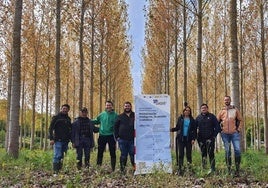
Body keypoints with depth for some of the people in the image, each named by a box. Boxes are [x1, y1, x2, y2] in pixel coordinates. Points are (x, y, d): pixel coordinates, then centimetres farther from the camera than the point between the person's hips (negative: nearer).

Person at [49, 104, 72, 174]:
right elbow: (51, 128, -4)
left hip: (65, 141, 5)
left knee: (62, 156, 6)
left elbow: (70, 130, 21)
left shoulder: (68, 119, 16)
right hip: (58, 140, -5)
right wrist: (51, 139, -13)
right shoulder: (56, 117, 0)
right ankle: (55, 170, -6)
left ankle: (60, 169, 12)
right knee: (57, 156, -10)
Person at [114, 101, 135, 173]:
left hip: (132, 139, -1)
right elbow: (116, 127, 11)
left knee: (132, 154, 0)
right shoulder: (120, 116, 10)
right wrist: (117, 136, 2)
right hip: (122, 139, 1)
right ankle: (122, 169, 13)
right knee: (123, 155, 6)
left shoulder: (134, 115, 8)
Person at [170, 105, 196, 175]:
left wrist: (193, 139, -6)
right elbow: (177, 128, 8)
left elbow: (194, 130, 4)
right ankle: (180, 168, 2)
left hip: (189, 139, 0)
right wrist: (172, 129, -11)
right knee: (181, 154, 0)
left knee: (189, 153, 2)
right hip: (181, 138, 0)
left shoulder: (192, 120, 5)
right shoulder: (180, 118, 5)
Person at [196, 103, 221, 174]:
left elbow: (217, 126, 2)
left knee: (210, 153, -10)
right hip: (201, 139, 3)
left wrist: (214, 135, -5)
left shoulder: (212, 116, 3)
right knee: (203, 153, 8)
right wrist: (195, 137, 4)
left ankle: (212, 168, -9)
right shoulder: (198, 118, 10)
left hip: (210, 138, -3)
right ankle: (203, 167, 18)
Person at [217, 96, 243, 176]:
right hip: (225, 134, 1)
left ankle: (237, 169, 2)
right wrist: (220, 129, 3)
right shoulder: (221, 111, 7)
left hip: (234, 133, -1)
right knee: (227, 151, 5)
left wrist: (239, 129, 0)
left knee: (237, 150, -8)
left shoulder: (235, 110, 6)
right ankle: (229, 168, 12)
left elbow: (240, 120, 10)